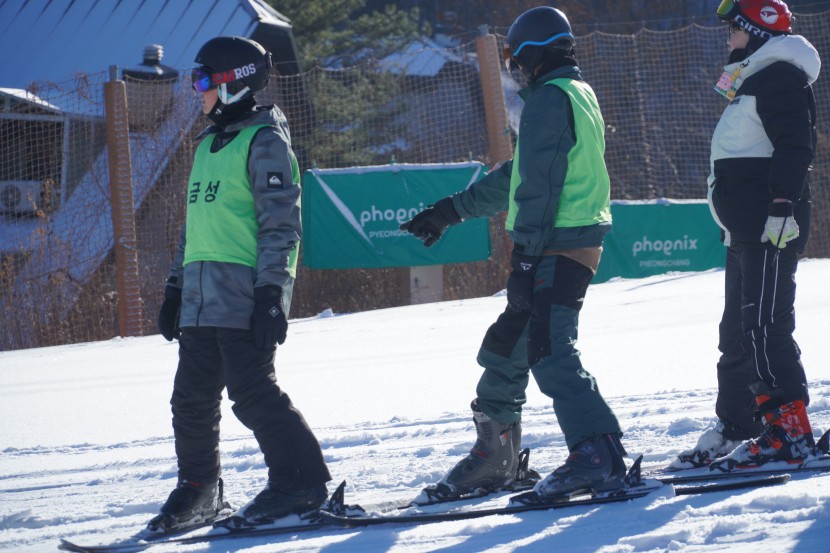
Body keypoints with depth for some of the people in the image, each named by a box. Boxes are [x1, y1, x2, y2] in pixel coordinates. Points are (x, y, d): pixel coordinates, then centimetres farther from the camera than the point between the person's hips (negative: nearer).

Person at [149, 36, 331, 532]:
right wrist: (176, 288, 24)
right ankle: (198, 491, 17)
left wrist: (271, 294, -18)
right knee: (193, 398, 7)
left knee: (252, 391, -12)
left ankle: (302, 481, -4)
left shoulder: (265, 141, -6)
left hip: (245, 294, -8)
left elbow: (282, 223, -12)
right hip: (202, 295, 8)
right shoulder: (209, 145, 21)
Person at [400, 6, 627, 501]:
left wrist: (525, 256, -22)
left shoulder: (550, 98, -10)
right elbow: (518, 177, 29)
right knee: (506, 347, 16)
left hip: (557, 246, -10)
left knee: (549, 351, -16)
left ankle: (599, 456, -22)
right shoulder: (580, 94, 22)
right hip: (579, 242, 10)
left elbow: (539, 186, -18)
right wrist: (450, 211, 32)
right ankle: (493, 459, 23)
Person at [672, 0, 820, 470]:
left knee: (763, 326, -16)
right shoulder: (754, 83, 24)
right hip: (748, 230, 11)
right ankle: (733, 428, 19)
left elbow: (793, 147, -20)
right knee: (738, 330, 13)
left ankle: (790, 430, -19)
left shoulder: (780, 76, -9)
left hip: (772, 228, -11)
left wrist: (782, 207, -27)